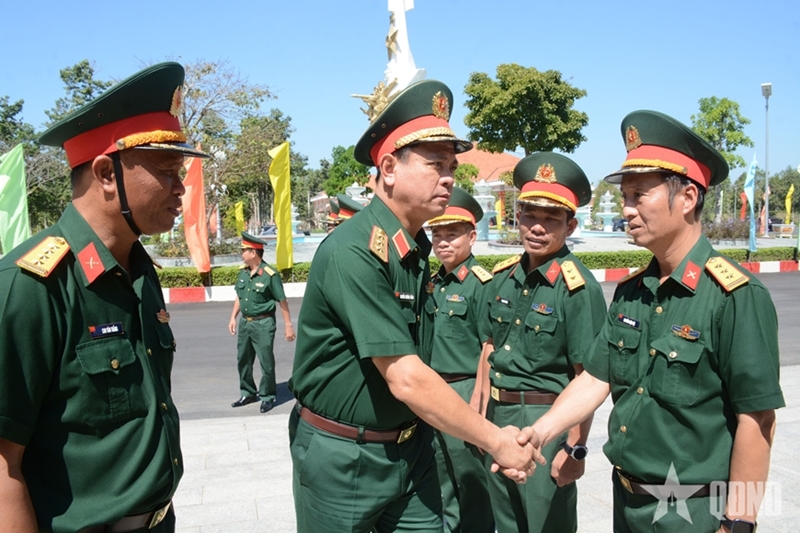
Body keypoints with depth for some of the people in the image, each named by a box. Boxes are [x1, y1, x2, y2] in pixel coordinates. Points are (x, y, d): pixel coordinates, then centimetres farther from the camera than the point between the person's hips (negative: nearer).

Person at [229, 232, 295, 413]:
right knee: (243, 360, 16)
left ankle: (268, 396, 18)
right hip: (245, 322, 7)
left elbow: (282, 301, -13)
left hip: (263, 323, -7)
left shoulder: (270, 274, -17)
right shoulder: (243, 271, 3)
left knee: (266, 362, 3)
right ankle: (248, 393, 32)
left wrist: (288, 325, -11)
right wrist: (233, 317, 14)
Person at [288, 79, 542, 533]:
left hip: (412, 448, 7)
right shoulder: (354, 252, -24)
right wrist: (496, 441, -18)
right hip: (343, 457, -6)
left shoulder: (418, 249, 2)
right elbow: (405, 379, -26)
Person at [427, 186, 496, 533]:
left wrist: (478, 403, -18)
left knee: (471, 481, 7)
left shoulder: (481, 284, -13)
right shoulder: (434, 282, 9)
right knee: (440, 477, 20)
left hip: (464, 390, -7)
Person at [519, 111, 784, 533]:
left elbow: (756, 420, -18)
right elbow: (595, 379, 3)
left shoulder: (736, 296, -18)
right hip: (626, 498, 7)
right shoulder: (629, 292, 2)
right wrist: (538, 433, -9)